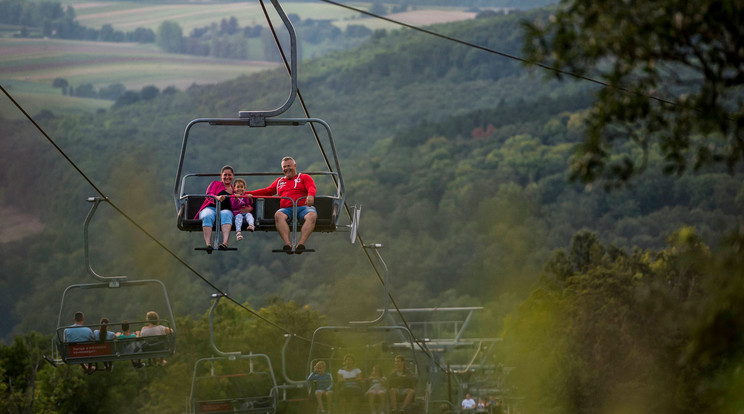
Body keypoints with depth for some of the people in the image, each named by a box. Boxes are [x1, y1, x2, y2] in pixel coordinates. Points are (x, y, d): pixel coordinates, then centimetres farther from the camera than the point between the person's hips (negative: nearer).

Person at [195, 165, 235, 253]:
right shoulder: (216, 184, 17)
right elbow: (209, 195, -3)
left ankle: (225, 243, -56)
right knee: (208, 217, -37)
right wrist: (217, 198, -26)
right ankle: (208, 244, -52)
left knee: (226, 214, -37)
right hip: (210, 209, -1)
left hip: (225, 210, 1)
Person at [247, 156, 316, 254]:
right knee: (278, 215, -35)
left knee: (312, 215, -38)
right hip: (286, 209, 2)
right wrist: (246, 193, 23)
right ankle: (287, 243, -49)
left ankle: (301, 243, -51)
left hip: (303, 207, -2)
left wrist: (310, 195, -24)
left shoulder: (304, 177, 20)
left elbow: (311, 188, 1)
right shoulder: (279, 181, 33)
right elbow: (267, 191, 32)